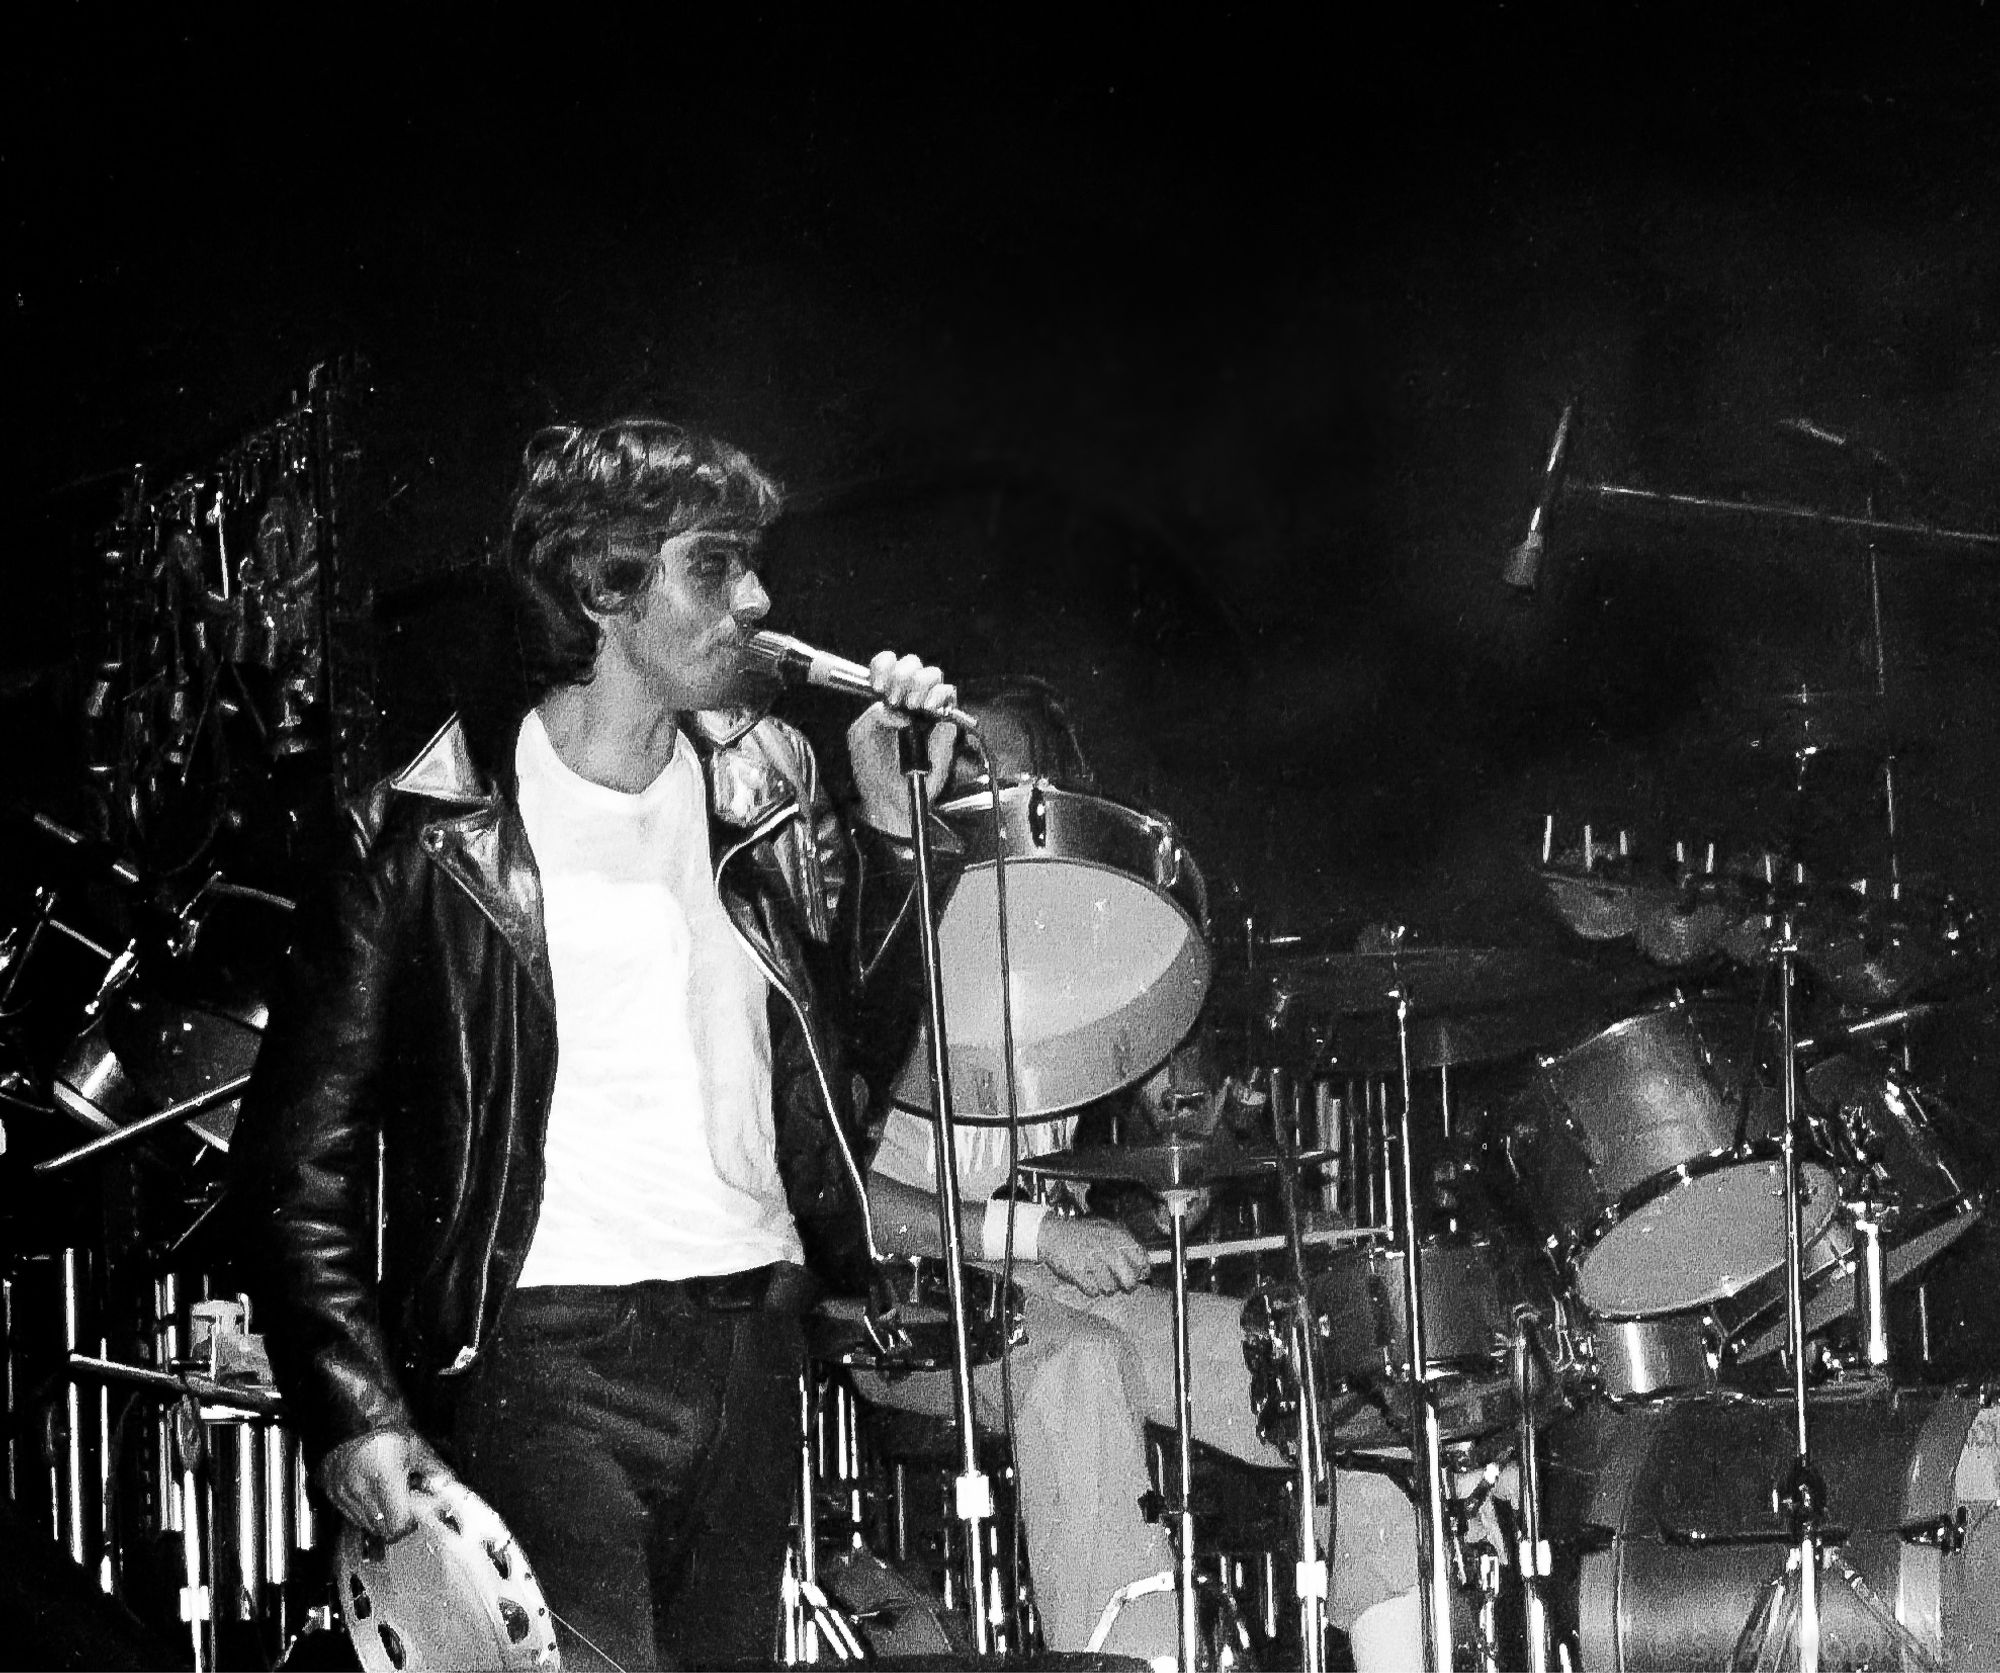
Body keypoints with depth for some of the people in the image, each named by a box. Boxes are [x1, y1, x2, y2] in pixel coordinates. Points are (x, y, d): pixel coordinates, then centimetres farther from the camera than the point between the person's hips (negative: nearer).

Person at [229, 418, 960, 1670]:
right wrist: (353, 1409, -16)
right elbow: (303, 1140, -7)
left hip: (753, 1344, 6)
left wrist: (891, 820, 2)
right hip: (548, 1352, -6)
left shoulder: (760, 794, 11)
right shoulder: (442, 830, -6)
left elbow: (862, 1055, 14)